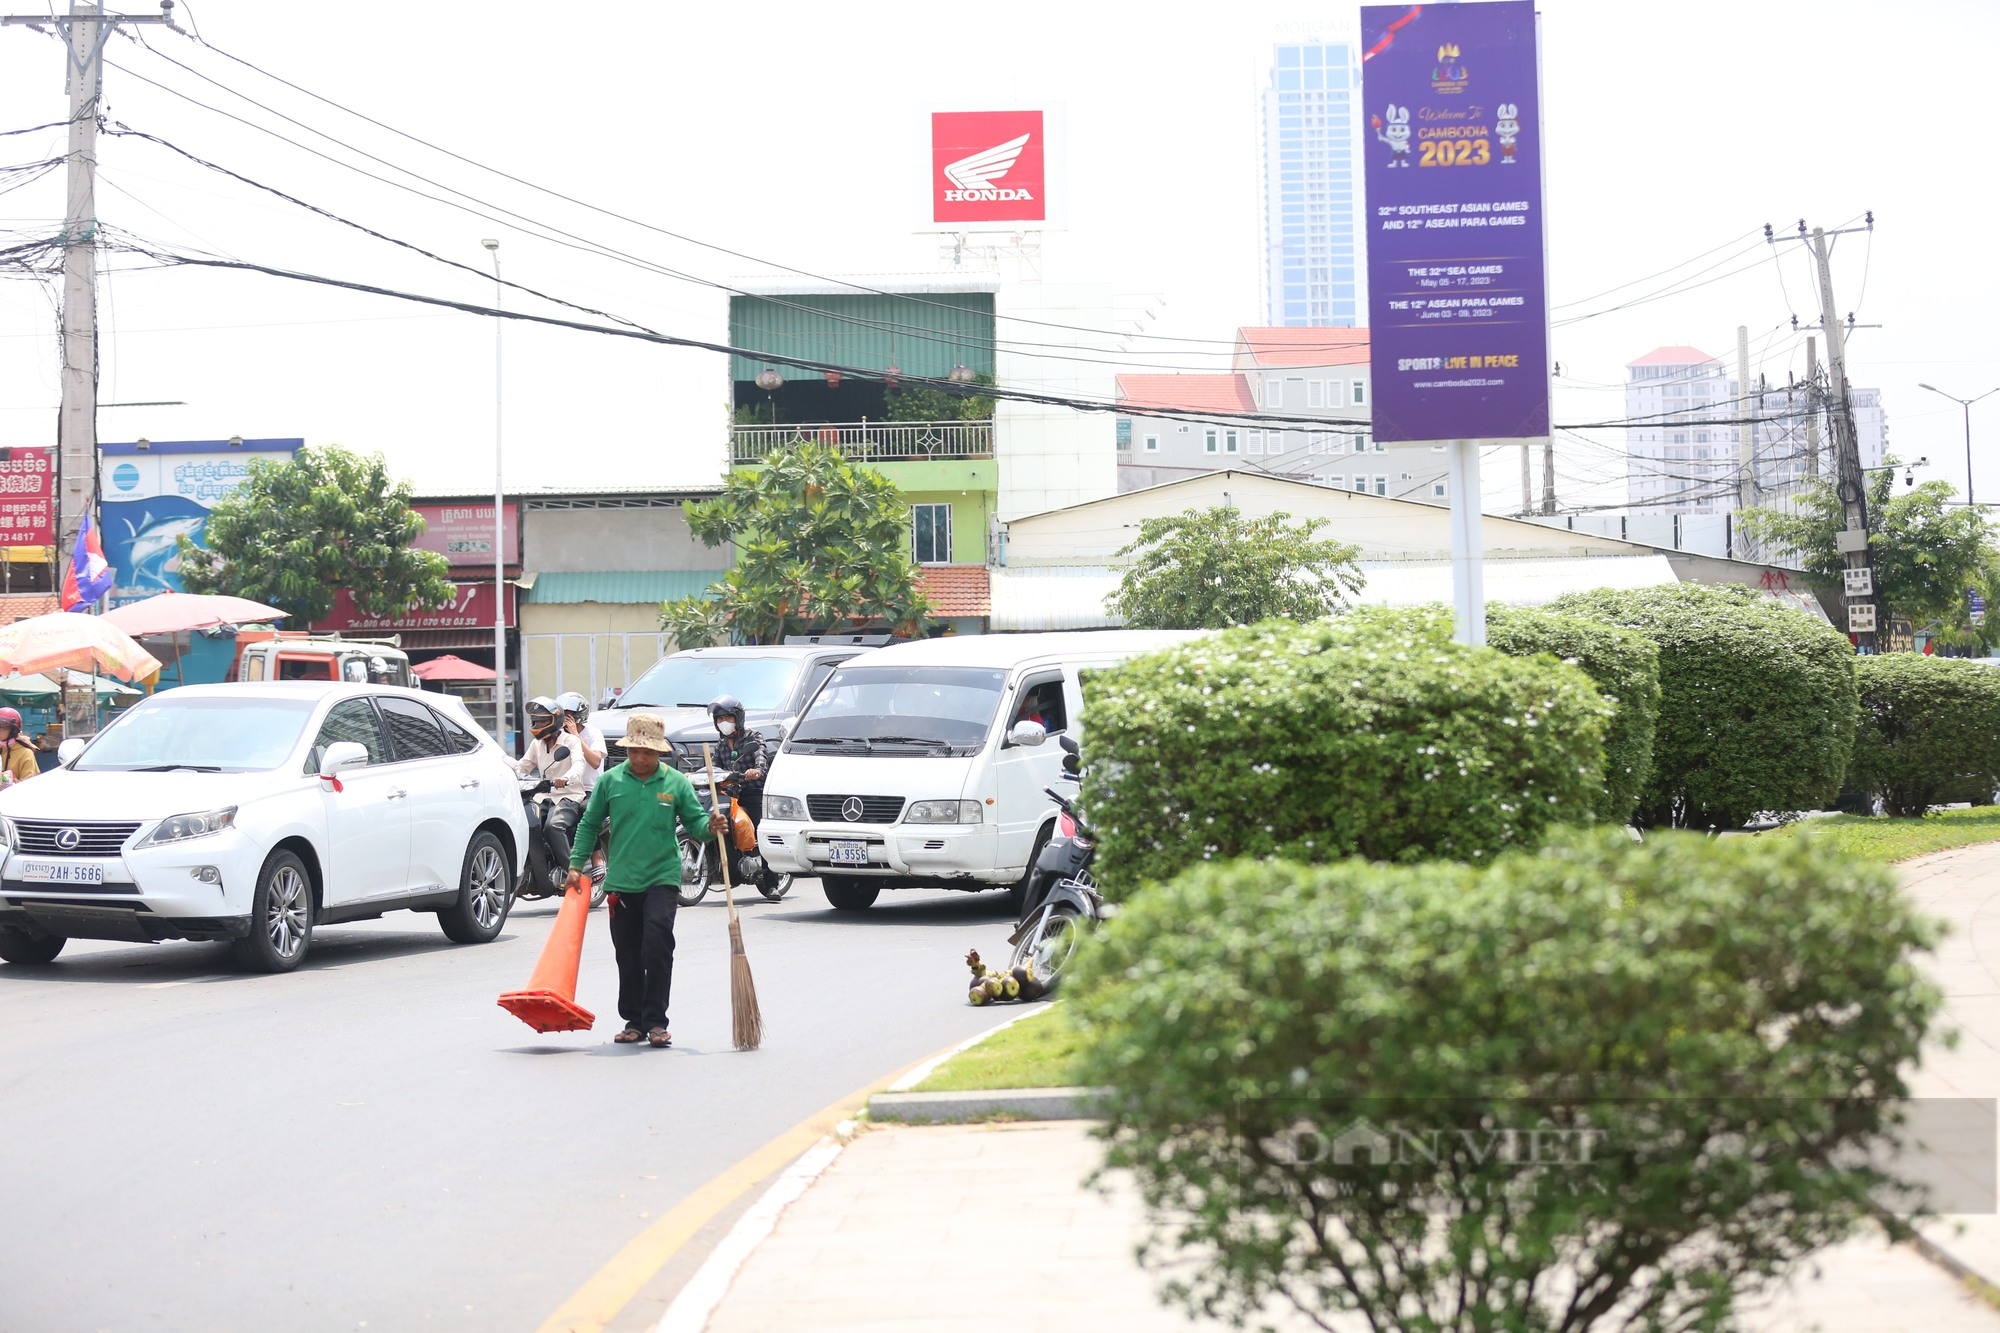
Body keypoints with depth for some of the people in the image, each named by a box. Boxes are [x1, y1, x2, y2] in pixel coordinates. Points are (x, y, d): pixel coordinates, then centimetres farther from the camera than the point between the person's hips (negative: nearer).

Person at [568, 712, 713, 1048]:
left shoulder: (676, 783, 1)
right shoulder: (610, 781, 3)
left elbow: (695, 822, 5)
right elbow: (590, 825, 11)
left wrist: (711, 825, -17)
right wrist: (576, 865, 7)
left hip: (662, 879, -2)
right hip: (621, 881, 2)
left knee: (657, 947, -14)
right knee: (628, 956, 8)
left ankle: (655, 1021, -6)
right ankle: (633, 1020, 19)